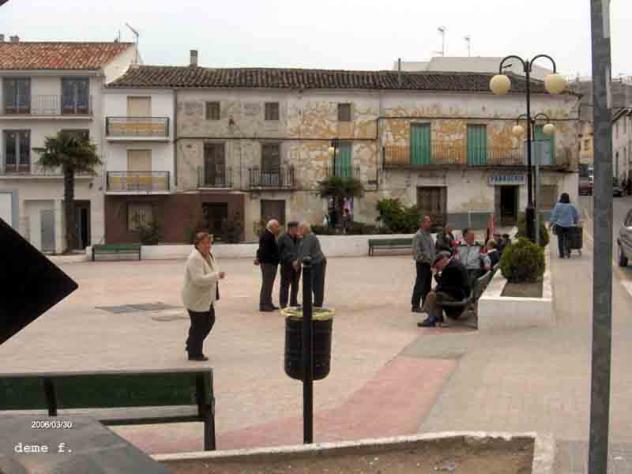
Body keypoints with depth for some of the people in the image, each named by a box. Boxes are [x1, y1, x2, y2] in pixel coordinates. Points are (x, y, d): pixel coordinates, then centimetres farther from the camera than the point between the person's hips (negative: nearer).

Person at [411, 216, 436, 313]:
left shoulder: (428, 235, 15)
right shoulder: (418, 235, -13)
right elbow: (416, 251, -20)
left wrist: (433, 261, 12)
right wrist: (425, 259, -20)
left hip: (429, 264, 9)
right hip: (422, 264, -9)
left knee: (427, 286, 13)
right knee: (420, 285, -7)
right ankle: (415, 306, -2)